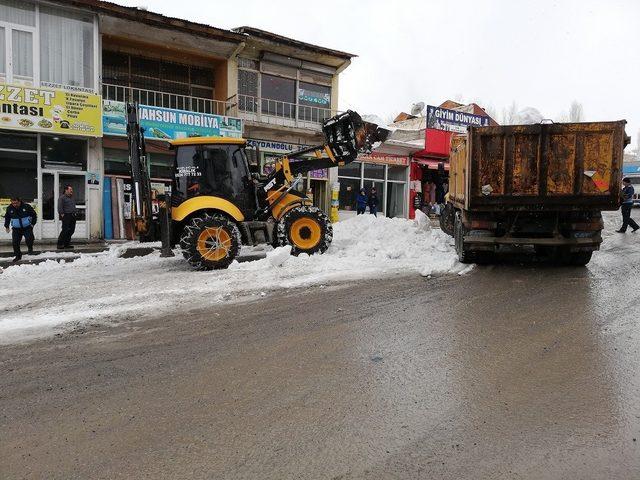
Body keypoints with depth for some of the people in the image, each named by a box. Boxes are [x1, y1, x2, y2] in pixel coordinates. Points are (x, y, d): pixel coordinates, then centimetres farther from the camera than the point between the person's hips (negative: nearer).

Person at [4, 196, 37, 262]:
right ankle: (18, 256, 14)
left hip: (27, 227, -3)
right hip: (16, 229, 3)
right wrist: (6, 226, 16)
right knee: (15, 242, -2)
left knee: (29, 239, -20)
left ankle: (30, 249, 11)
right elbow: (7, 217, 17)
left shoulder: (26, 206, -11)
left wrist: (32, 223, -3)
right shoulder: (9, 208, -2)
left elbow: (34, 215, 1)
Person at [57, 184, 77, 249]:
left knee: (71, 230, 6)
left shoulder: (72, 198, 21)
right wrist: (62, 214, -15)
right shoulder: (62, 198, -3)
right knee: (65, 230, -10)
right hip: (66, 216, -8)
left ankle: (67, 244, 14)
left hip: (72, 216, 8)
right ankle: (60, 244, -3)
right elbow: (60, 207, -10)